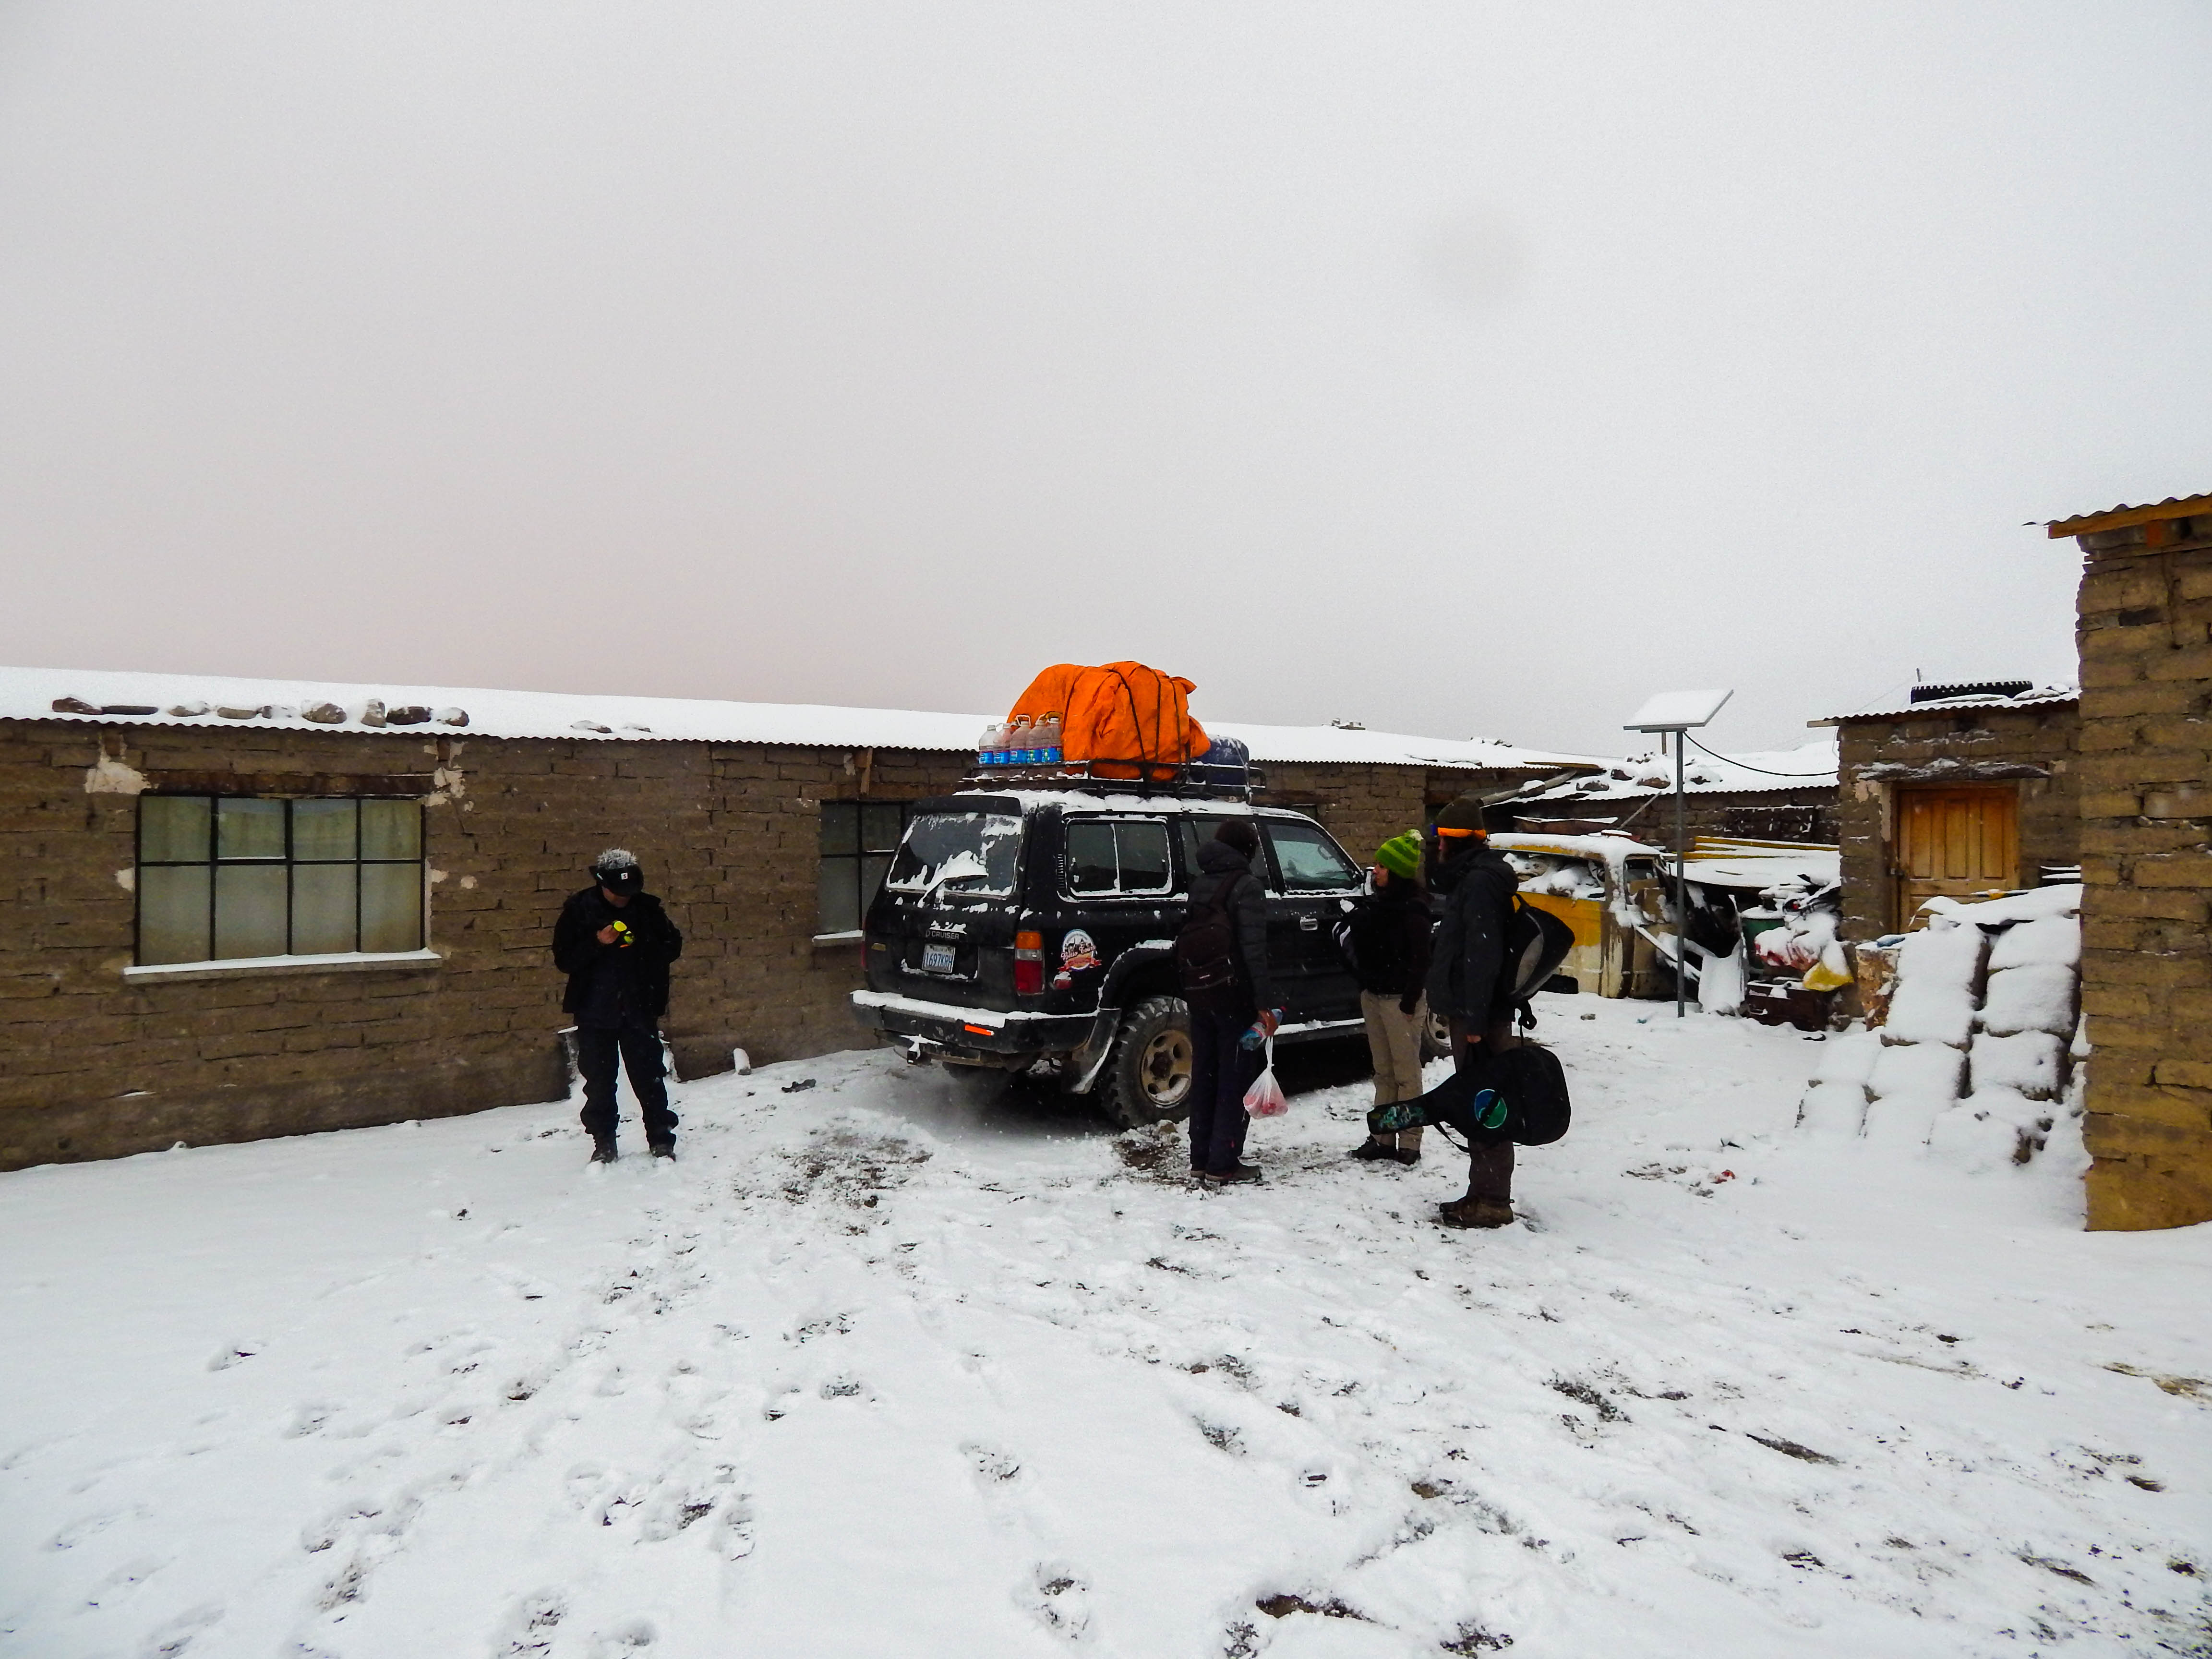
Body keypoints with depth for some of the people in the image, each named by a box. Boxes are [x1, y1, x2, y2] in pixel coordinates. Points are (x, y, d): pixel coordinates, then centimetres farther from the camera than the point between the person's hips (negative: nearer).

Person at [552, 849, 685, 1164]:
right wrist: (597, 943, -20)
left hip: (639, 1009, 0)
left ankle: (661, 1139, 15)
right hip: (595, 1011, 0)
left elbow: (673, 946, 6)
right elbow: (563, 959, -4)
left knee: (649, 1077, 5)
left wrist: (643, 945, -13)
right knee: (599, 1081, 8)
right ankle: (603, 1143, 20)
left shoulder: (647, 907, 0)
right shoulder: (579, 910, -3)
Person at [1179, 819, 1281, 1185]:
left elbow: (1186, 943, 13)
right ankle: (1223, 1164, 1)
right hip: (1233, 996, -7)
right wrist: (1266, 1001, -20)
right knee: (1235, 1079, 0)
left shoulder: (1200, 884, 12)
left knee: (1204, 1076, 13)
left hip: (1198, 994, 7)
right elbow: (1253, 949, -19)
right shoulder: (1246, 887, -11)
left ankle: (1201, 1158, 17)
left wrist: (1189, 988, 14)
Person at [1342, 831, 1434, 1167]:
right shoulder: (1375, 903, 12)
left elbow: (1419, 959, -14)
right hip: (1373, 994, 8)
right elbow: (1359, 946, 20)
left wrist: (1410, 1000, -17)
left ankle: (1409, 1143, 2)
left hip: (1400, 998, -8)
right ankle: (1383, 1138, 18)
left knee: (1406, 1072, -2)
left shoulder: (1412, 909, -12)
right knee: (1383, 1071, 12)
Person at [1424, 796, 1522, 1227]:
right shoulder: (1470, 879, 18)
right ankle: (1483, 1194, 23)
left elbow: (1482, 957, -22)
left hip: (1481, 1018, -11)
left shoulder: (1480, 882, -15)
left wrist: (1475, 1020, -24)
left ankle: (1492, 1203, -1)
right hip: (1471, 1014, 11)